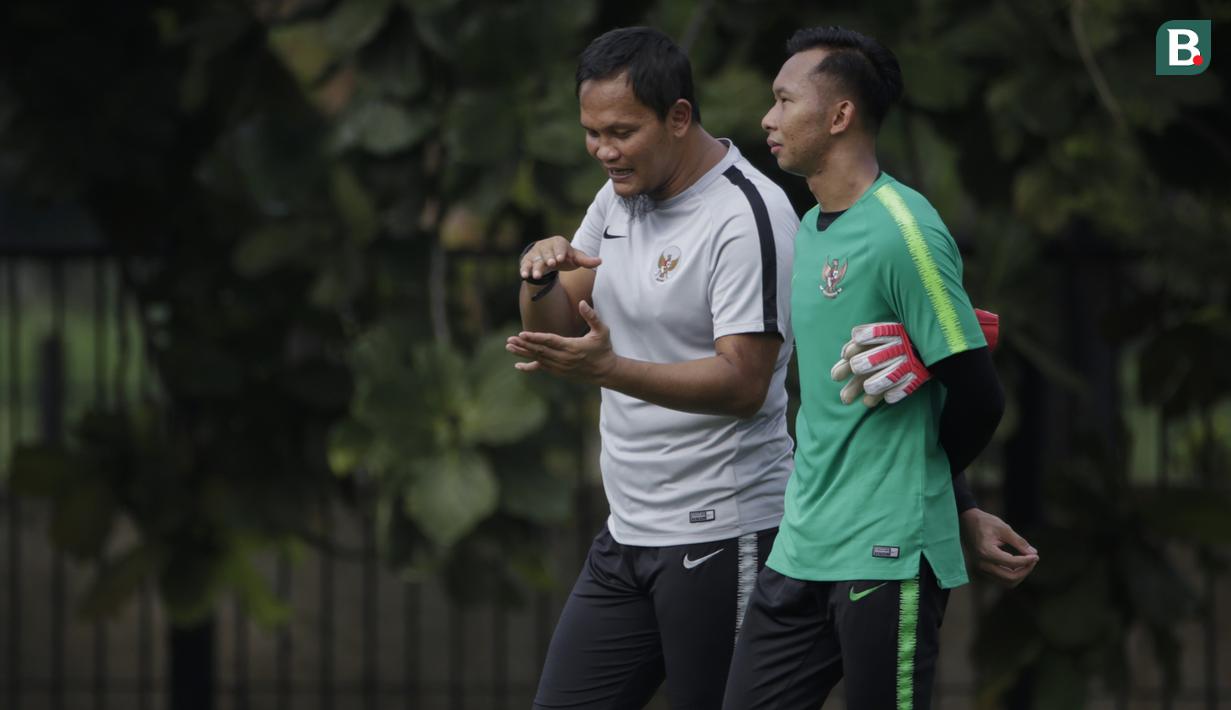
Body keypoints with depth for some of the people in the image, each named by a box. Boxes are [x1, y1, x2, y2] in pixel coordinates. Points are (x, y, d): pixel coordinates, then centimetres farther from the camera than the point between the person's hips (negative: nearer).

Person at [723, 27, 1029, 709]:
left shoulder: (903, 231, -14)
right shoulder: (810, 229, 14)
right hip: (802, 546, 9)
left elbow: (977, 397, -14)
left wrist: (912, 484, 2)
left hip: (887, 556, -9)